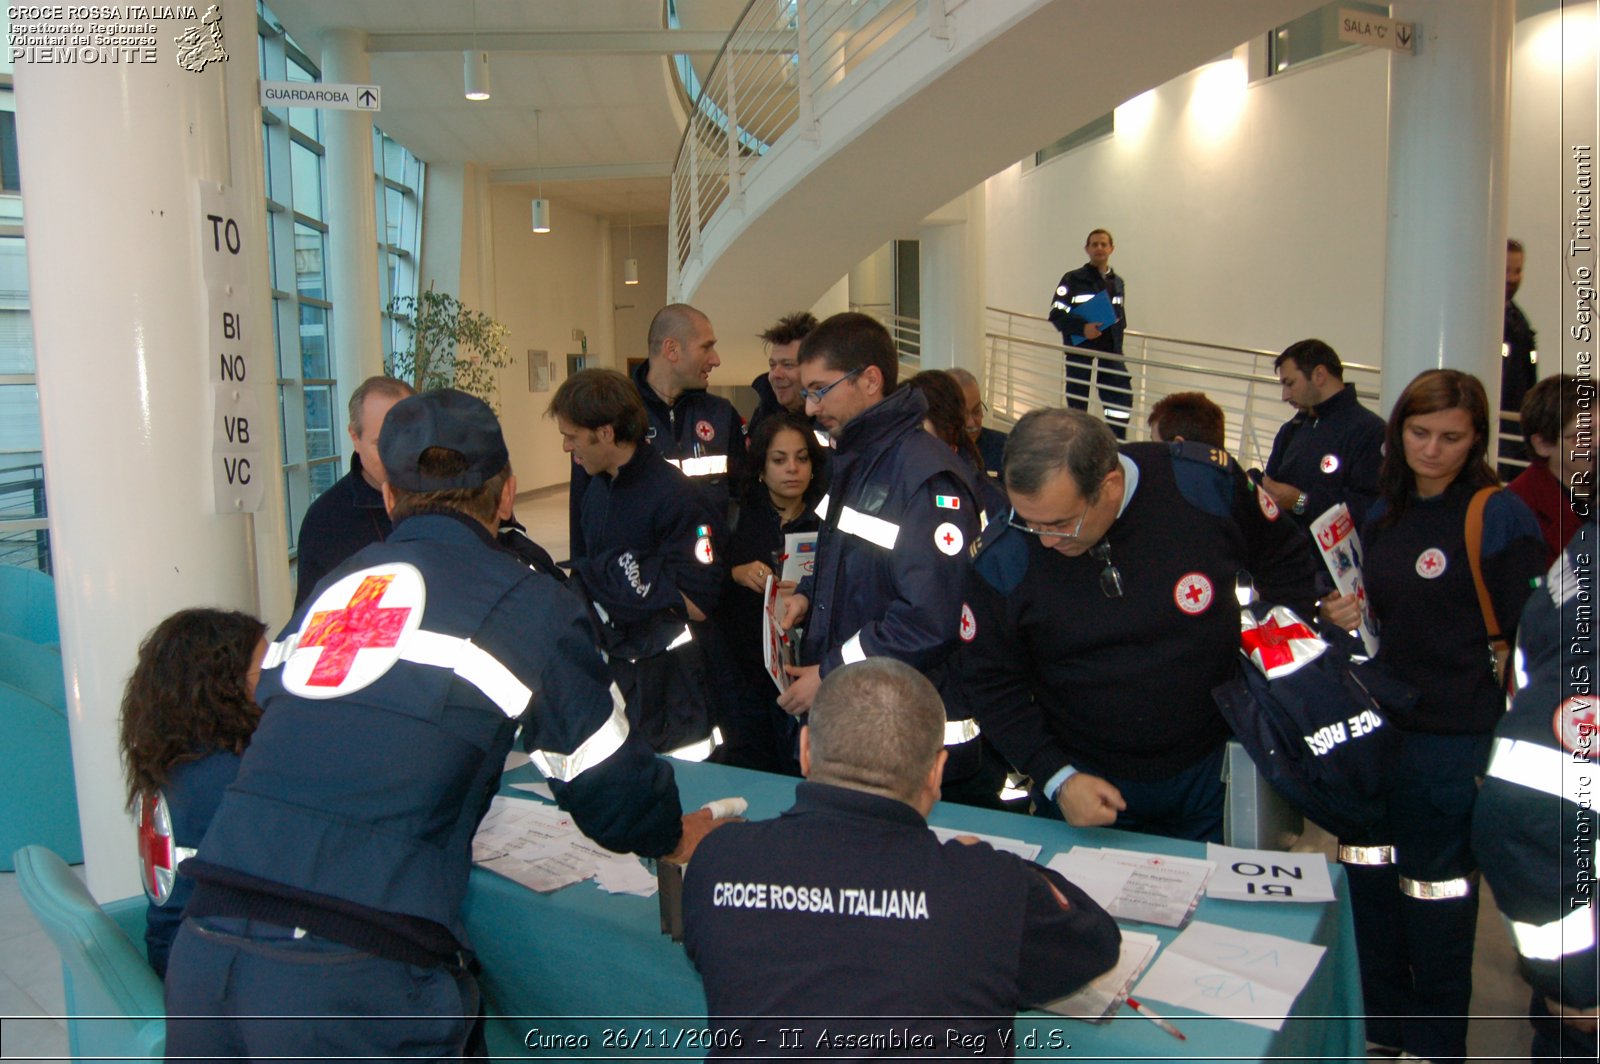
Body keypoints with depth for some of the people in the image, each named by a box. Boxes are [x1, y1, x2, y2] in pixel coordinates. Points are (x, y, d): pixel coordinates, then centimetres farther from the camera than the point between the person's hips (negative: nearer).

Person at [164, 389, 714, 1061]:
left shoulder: (330, 586, 16)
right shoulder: (526, 603, 1)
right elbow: (608, 786, 7)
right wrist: (675, 836, 29)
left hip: (200, 954, 6)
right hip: (355, 983, -6)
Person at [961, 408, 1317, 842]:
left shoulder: (1207, 483, -19)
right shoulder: (1003, 556, -21)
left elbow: (1286, 563, 0)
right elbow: (991, 680, -9)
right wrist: (1057, 780, -16)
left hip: (1214, 771, 1)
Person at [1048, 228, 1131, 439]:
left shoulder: (1118, 282, 15)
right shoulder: (1073, 279, -1)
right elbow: (1056, 315, -9)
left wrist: (1118, 323, 4)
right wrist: (1082, 328, -21)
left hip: (1110, 350, 4)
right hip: (1079, 350, -4)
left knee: (1123, 396, -7)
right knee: (1078, 402, 3)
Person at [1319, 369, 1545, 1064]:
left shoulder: (1501, 517, -11)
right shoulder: (1384, 513, 9)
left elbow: (1517, 639, -13)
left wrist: (1502, 747, -15)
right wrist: (1348, 616, -1)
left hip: (1452, 740, -6)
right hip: (1375, 728, 7)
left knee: (1436, 896, 7)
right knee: (1368, 886, 16)